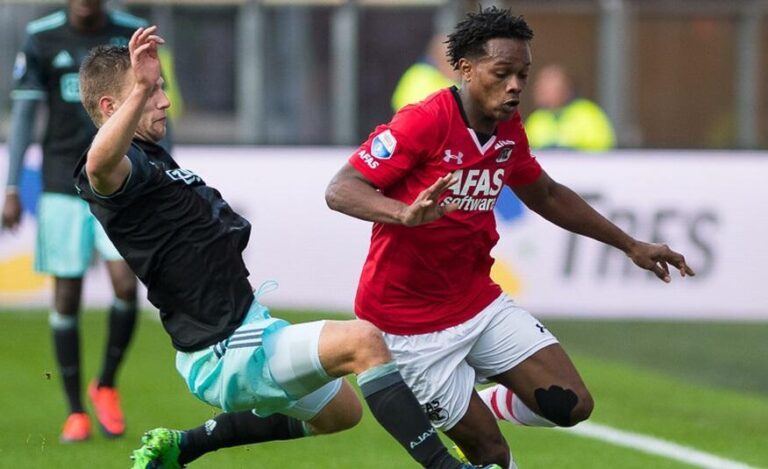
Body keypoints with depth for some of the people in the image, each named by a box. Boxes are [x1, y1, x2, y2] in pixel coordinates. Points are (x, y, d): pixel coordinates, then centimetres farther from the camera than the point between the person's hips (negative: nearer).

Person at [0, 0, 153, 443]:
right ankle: (76, 411, 12)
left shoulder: (133, 36, 2)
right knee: (67, 296, 0)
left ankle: (107, 385, 9)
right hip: (62, 185, 0)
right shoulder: (42, 39, -1)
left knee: (126, 285, -15)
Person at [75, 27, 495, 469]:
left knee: (341, 410, 30)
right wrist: (140, 90, -57)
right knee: (362, 340, -24)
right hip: (224, 356, -11)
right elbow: (100, 166, -46)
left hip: (248, 327, 11)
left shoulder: (152, 158, 14)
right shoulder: (121, 167, -18)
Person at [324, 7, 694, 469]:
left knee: (571, 405, -4)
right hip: (411, 323, -7)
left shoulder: (509, 130, 2)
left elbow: (547, 196, 21)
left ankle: (481, 406, 23)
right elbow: (340, 190, -24)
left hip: (480, 304, 7)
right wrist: (406, 214, -43)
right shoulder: (424, 122, -20)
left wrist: (630, 245, 22)